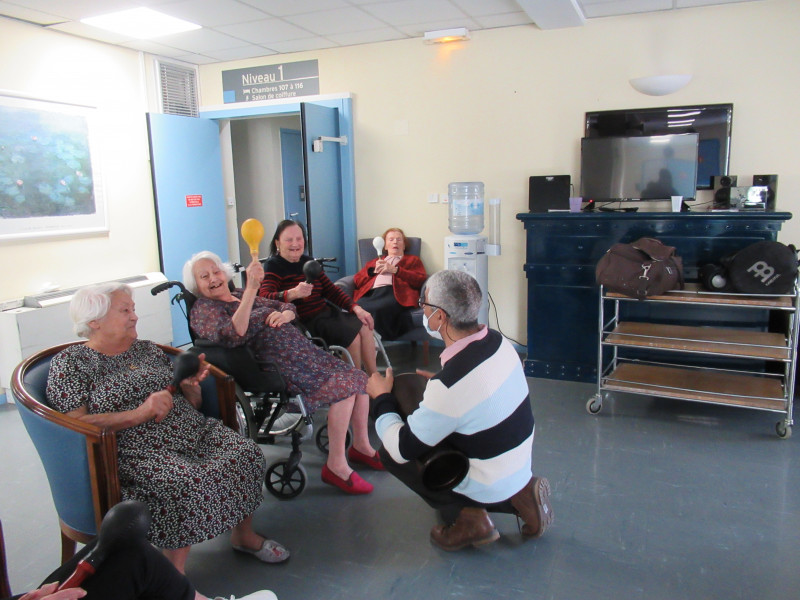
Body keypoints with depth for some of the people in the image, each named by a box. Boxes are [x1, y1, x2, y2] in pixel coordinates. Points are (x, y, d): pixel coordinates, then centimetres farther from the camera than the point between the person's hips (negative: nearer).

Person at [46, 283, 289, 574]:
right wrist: (139, 413, -18)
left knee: (247, 453, -17)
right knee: (186, 481, -33)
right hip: (136, 450, -5)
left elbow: (193, 404, 22)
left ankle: (244, 535, 7)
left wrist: (190, 383, -2)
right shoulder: (69, 363, 4)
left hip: (193, 432, 6)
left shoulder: (147, 349, 20)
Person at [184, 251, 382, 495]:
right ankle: (335, 467, -13)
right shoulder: (203, 309, -3)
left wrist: (284, 314, -3)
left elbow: (288, 307, 23)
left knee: (359, 378, -1)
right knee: (343, 387, -23)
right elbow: (231, 337, -25)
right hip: (279, 366, -8)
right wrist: (251, 288, -30)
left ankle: (361, 446, 15)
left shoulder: (240, 295, 21)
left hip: (303, 350, 8)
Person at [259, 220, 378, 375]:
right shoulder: (273, 266, -7)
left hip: (325, 312, 7)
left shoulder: (308, 261, 13)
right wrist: (293, 293, -42)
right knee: (352, 335, -20)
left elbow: (331, 290, 16)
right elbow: (265, 298, -24)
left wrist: (356, 308, 3)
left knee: (364, 328, -10)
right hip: (305, 321, -7)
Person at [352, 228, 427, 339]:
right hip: (370, 293, 3)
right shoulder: (375, 261, 39)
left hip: (396, 293, -3)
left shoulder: (413, 260, 30)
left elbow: (421, 280, 8)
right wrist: (374, 270, 9)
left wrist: (395, 269, 2)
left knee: (379, 309, -41)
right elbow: (357, 281, 26)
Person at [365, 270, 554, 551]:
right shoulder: (497, 341, -10)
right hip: (520, 469, 7)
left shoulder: (449, 384, -32)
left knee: (389, 453, -1)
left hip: (490, 488, -7)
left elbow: (401, 450, -20)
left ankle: (466, 517, 0)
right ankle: (518, 495, 14)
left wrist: (382, 398, -6)